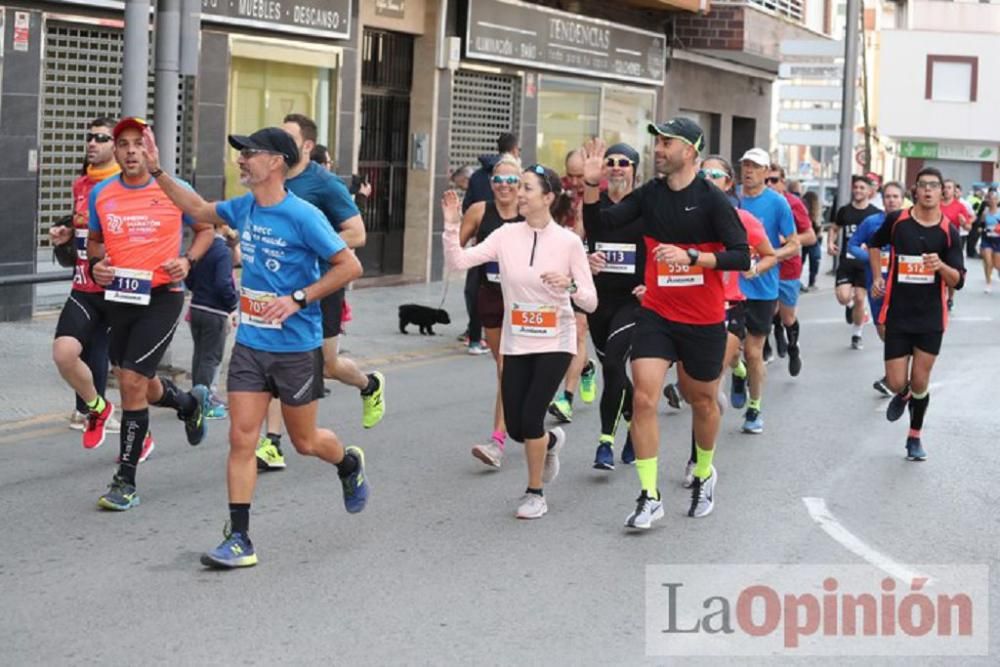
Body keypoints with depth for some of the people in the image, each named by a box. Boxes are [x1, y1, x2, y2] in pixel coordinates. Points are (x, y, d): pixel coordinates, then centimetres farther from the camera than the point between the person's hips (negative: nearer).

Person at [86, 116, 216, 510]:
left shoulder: (175, 190, -6)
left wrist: (188, 260, -9)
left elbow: (205, 230, 9)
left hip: (161, 297, -5)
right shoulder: (101, 193, 3)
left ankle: (126, 481, -4)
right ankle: (191, 403, 52)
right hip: (118, 297, 5)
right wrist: (95, 264, -3)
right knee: (139, 386, 16)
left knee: (132, 381, -14)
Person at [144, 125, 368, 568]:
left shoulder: (303, 216, -17)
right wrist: (157, 172, 16)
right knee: (241, 439, -2)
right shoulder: (244, 208, 4)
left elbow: (350, 266, -16)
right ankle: (239, 541, 2)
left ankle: (350, 464, 45)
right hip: (250, 344, 5)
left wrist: (297, 299, -21)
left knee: (304, 442, 11)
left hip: (296, 347, -5)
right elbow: (199, 209, 23)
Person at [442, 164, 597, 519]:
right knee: (516, 427, 4)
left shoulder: (568, 241, -9)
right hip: (516, 344, 3)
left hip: (555, 343, -3)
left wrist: (570, 286, -29)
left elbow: (591, 302, -10)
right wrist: (451, 226, -23)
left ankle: (535, 492, 8)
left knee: (531, 416, -14)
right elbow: (458, 261, -10)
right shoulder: (507, 235, -3)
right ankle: (551, 440, 41)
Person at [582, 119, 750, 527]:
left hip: (704, 321, -3)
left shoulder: (712, 200, -12)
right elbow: (600, 222, -2)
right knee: (644, 398, -11)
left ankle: (704, 474, 41)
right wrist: (591, 184, -16)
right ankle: (649, 497, -6)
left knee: (702, 401, 14)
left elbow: (741, 257, -16)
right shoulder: (650, 194, 2)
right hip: (656, 314, 3)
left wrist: (691, 256, -27)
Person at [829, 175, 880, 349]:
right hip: (846, 260, 1)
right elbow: (834, 228, 17)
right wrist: (830, 242, -2)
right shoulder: (844, 211, 3)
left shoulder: (875, 214, -4)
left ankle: (857, 334, 19)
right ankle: (850, 305, 25)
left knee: (859, 299, 0)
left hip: (865, 262, -1)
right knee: (843, 297, -13)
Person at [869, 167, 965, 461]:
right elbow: (875, 244, 18)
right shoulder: (896, 220, -4)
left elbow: (958, 280, -7)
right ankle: (902, 395, 37)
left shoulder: (949, 232, -5)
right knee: (897, 382, -2)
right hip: (898, 315, 0)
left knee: (920, 382, 4)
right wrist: (877, 276, 9)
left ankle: (915, 437, 25)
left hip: (931, 318, 0)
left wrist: (941, 266, -27)